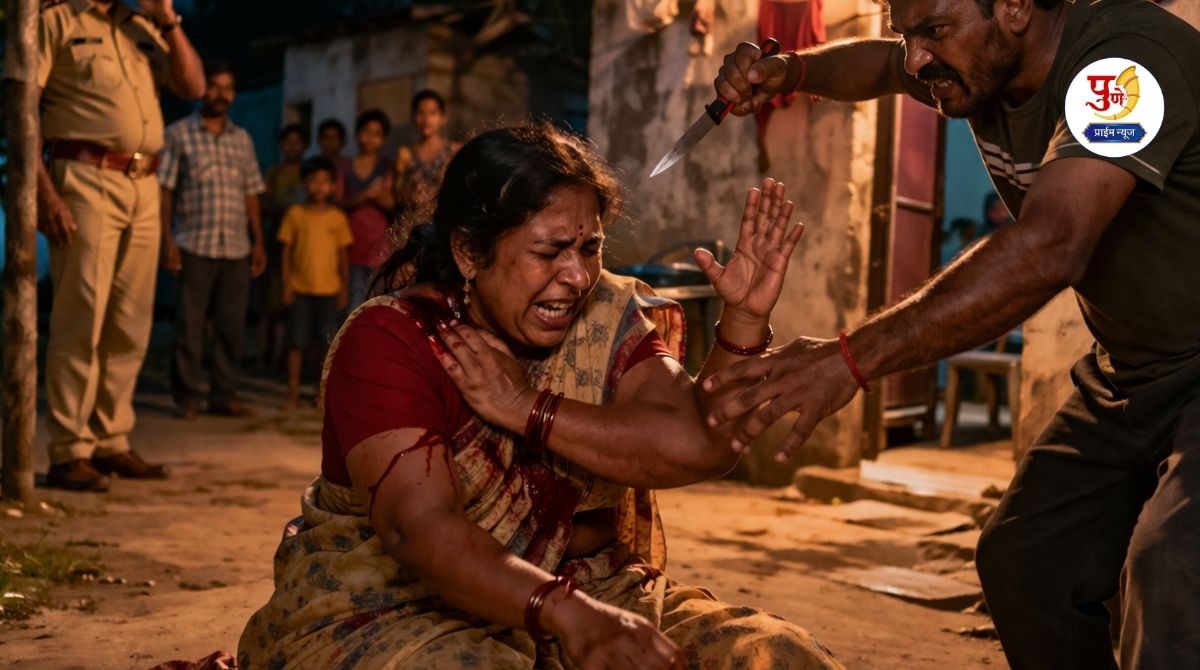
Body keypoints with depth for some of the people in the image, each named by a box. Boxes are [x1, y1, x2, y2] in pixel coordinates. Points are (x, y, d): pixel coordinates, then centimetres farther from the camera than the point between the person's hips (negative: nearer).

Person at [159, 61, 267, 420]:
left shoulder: (242, 139, 16)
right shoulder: (179, 134, 4)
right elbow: (164, 189, 0)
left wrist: (258, 242, 9)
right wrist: (167, 239, -8)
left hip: (237, 248, 4)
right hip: (194, 245, -3)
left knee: (232, 326, 4)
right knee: (190, 324, -1)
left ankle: (224, 395, 12)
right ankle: (187, 396, 8)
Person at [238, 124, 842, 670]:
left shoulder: (607, 320, -2)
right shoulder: (389, 340, -15)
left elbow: (700, 444, -16)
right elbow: (417, 526, -29)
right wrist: (570, 615, -42)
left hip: (584, 598, 4)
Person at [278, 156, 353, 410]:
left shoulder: (337, 217, 4)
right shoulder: (295, 214, 2)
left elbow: (343, 255, 7)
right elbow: (287, 250, 3)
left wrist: (344, 287, 4)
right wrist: (287, 284, -3)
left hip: (329, 289, 1)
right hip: (300, 288, -1)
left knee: (327, 342, 5)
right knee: (296, 341, 1)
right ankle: (293, 391, 9)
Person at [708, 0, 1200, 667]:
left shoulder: (1129, 56, -26)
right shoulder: (982, 64, -1)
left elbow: (1049, 248, -39)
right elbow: (883, 65, 19)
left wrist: (851, 359, -42)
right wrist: (788, 71, -5)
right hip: (1127, 375, 8)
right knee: (1023, 559, 5)